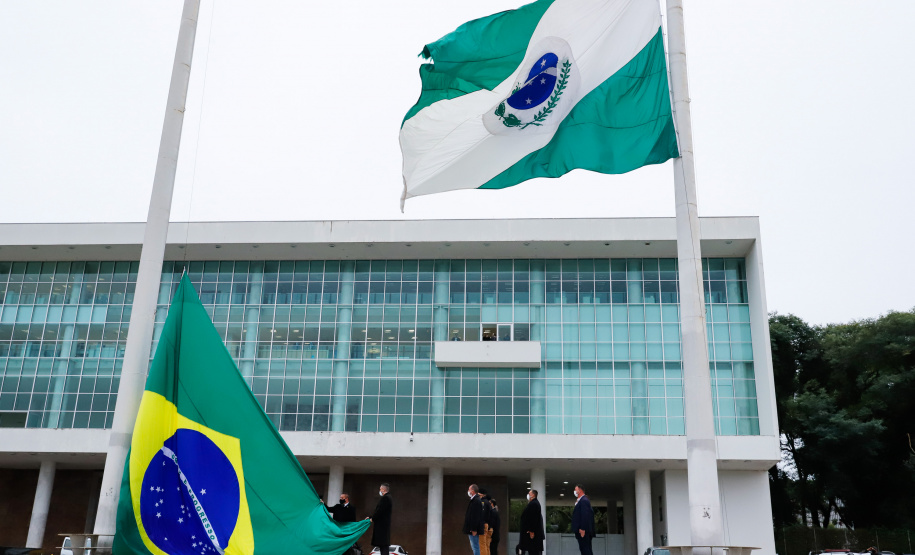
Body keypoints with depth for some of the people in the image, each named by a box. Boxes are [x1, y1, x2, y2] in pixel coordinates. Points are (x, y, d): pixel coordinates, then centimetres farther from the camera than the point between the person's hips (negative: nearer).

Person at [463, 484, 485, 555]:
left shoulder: (476, 501, -16)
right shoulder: (475, 500, 16)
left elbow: (476, 516, -21)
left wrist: (474, 530, -22)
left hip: (473, 530, -10)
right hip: (472, 529, 10)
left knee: (475, 547, -9)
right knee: (475, 547, 13)